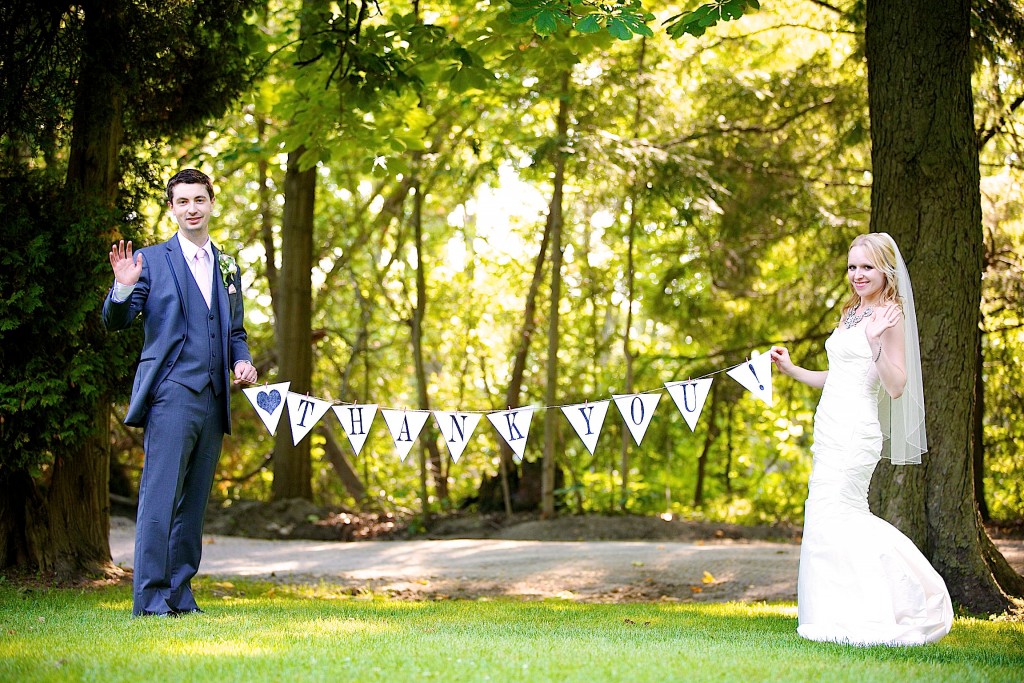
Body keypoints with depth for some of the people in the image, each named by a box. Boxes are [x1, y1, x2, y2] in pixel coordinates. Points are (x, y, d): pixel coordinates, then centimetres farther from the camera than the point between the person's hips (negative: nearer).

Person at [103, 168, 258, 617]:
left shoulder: (228, 268, 19)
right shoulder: (152, 260, 3)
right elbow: (116, 322, -2)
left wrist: (241, 360, 4)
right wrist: (123, 286, -21)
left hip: (213, 398, 5)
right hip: (170, 394, -5)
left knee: (194, 501, 8)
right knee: (160, 496, -11)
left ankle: (180, 593, 13)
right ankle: (150, 597, -10)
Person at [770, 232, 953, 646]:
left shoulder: (890, 316, -8)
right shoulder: (852, 314, 18)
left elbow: (896, 387, -14)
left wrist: (877, 342, -25)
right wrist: (791, 370, 17)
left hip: (855, 430, -9)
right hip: (832, 426, 9)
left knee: (831, 513, -12)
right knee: (847, 515, 10)